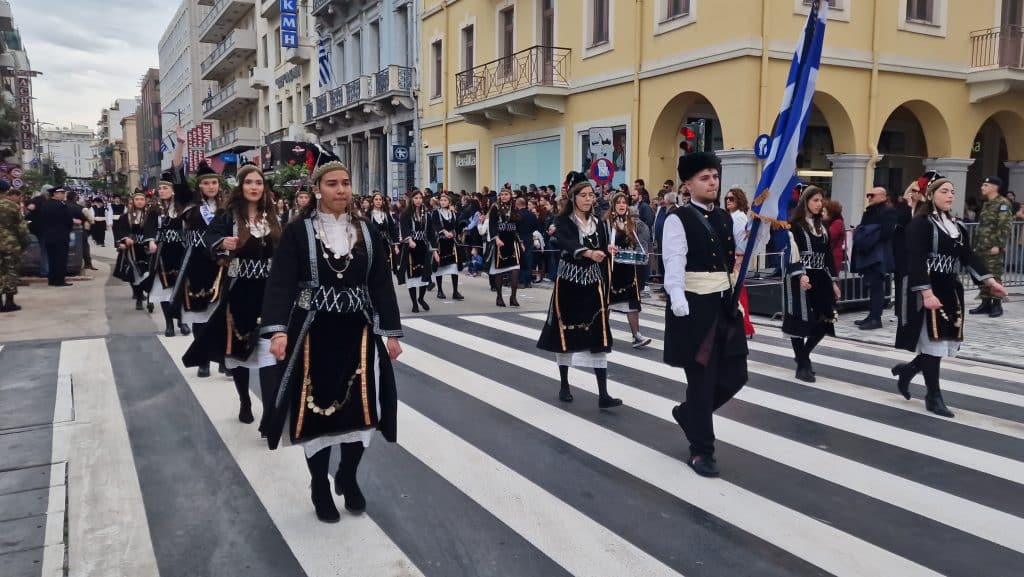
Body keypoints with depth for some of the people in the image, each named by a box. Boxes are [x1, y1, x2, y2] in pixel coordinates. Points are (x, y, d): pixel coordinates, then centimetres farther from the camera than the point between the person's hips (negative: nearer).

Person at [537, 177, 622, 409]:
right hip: (568, 283, -3)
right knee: (565, 334, 6)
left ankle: (603, 394, -5)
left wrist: (608, 250, -14)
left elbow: (603, 255, 8)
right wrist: (589, 252, -43)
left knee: (598, 337, -4)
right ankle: (564, 386, 24)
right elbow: (565, 244, -27)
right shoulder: (564, 222, -5)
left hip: (592, 285, 3)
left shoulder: (598, 223, 9)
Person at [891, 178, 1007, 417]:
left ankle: (906, 370, 30)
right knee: (933, 343, -2)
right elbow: (915, 261, -17)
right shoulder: (920, 223, -10)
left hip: (951, 291, 8)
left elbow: (968, 255, 10)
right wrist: (926, 292, -25)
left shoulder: (957, 227, 15)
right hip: (929, 291, -8)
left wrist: (990, 280, -3)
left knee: (948, 344, 9)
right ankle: (934, 397, 11)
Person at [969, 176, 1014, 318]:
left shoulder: (1003, 203, -9)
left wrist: (998, 245, -20)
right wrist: (976, 245, 19)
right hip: (982, 247, 8)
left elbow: (1006, 226, -16)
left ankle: (997, 305, 1)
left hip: (994, 248, -8)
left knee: (994, 277, -5)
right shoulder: (986, 204, 17)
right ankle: (985, 303, 15)